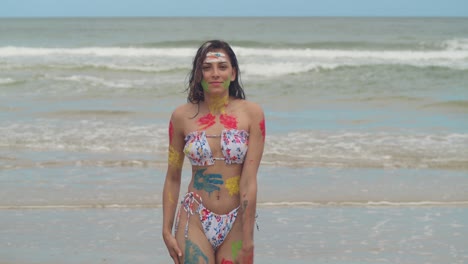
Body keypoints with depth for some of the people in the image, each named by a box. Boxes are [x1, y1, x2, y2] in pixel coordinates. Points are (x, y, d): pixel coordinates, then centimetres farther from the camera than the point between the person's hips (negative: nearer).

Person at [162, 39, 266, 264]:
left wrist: (247, 239, -12)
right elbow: (172, 178, 6)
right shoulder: (182, 116, 0)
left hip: (236, 223, 0)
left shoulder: (251, 113, -4)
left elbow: (249, 180, -9)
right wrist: (166, 230, 2)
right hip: (195, 221, 0)